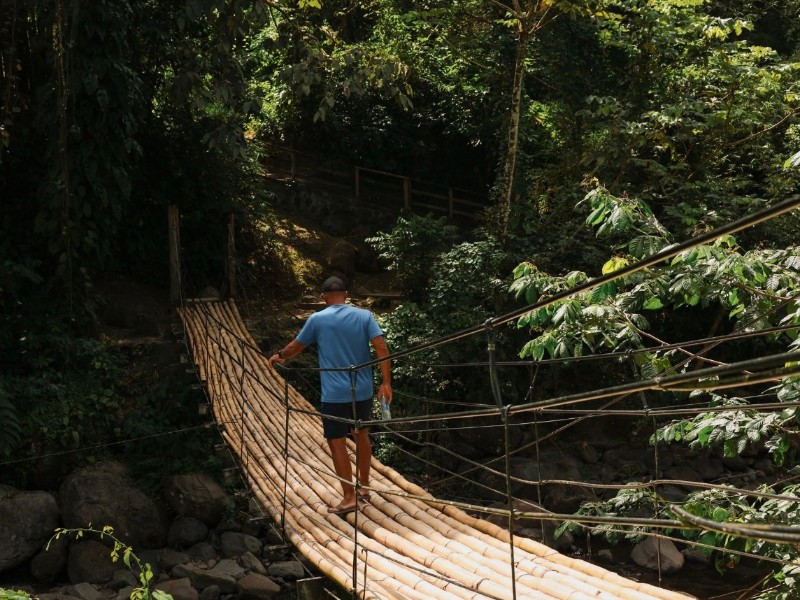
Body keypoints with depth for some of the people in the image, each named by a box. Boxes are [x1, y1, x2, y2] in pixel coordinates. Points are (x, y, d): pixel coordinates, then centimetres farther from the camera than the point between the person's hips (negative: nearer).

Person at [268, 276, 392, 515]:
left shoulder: (317, 319, -3)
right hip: (363, 391, 4)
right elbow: (382, 348, -9)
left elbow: (295, 347, 11)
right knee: (362, 436, 20)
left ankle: (349, 497, 3)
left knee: (337, 443, 3)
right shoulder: (364, 315, 1)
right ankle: (364, 486, 31)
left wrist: (279, 356, 32)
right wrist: (386, 382, -6)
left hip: (334, 394, -3)